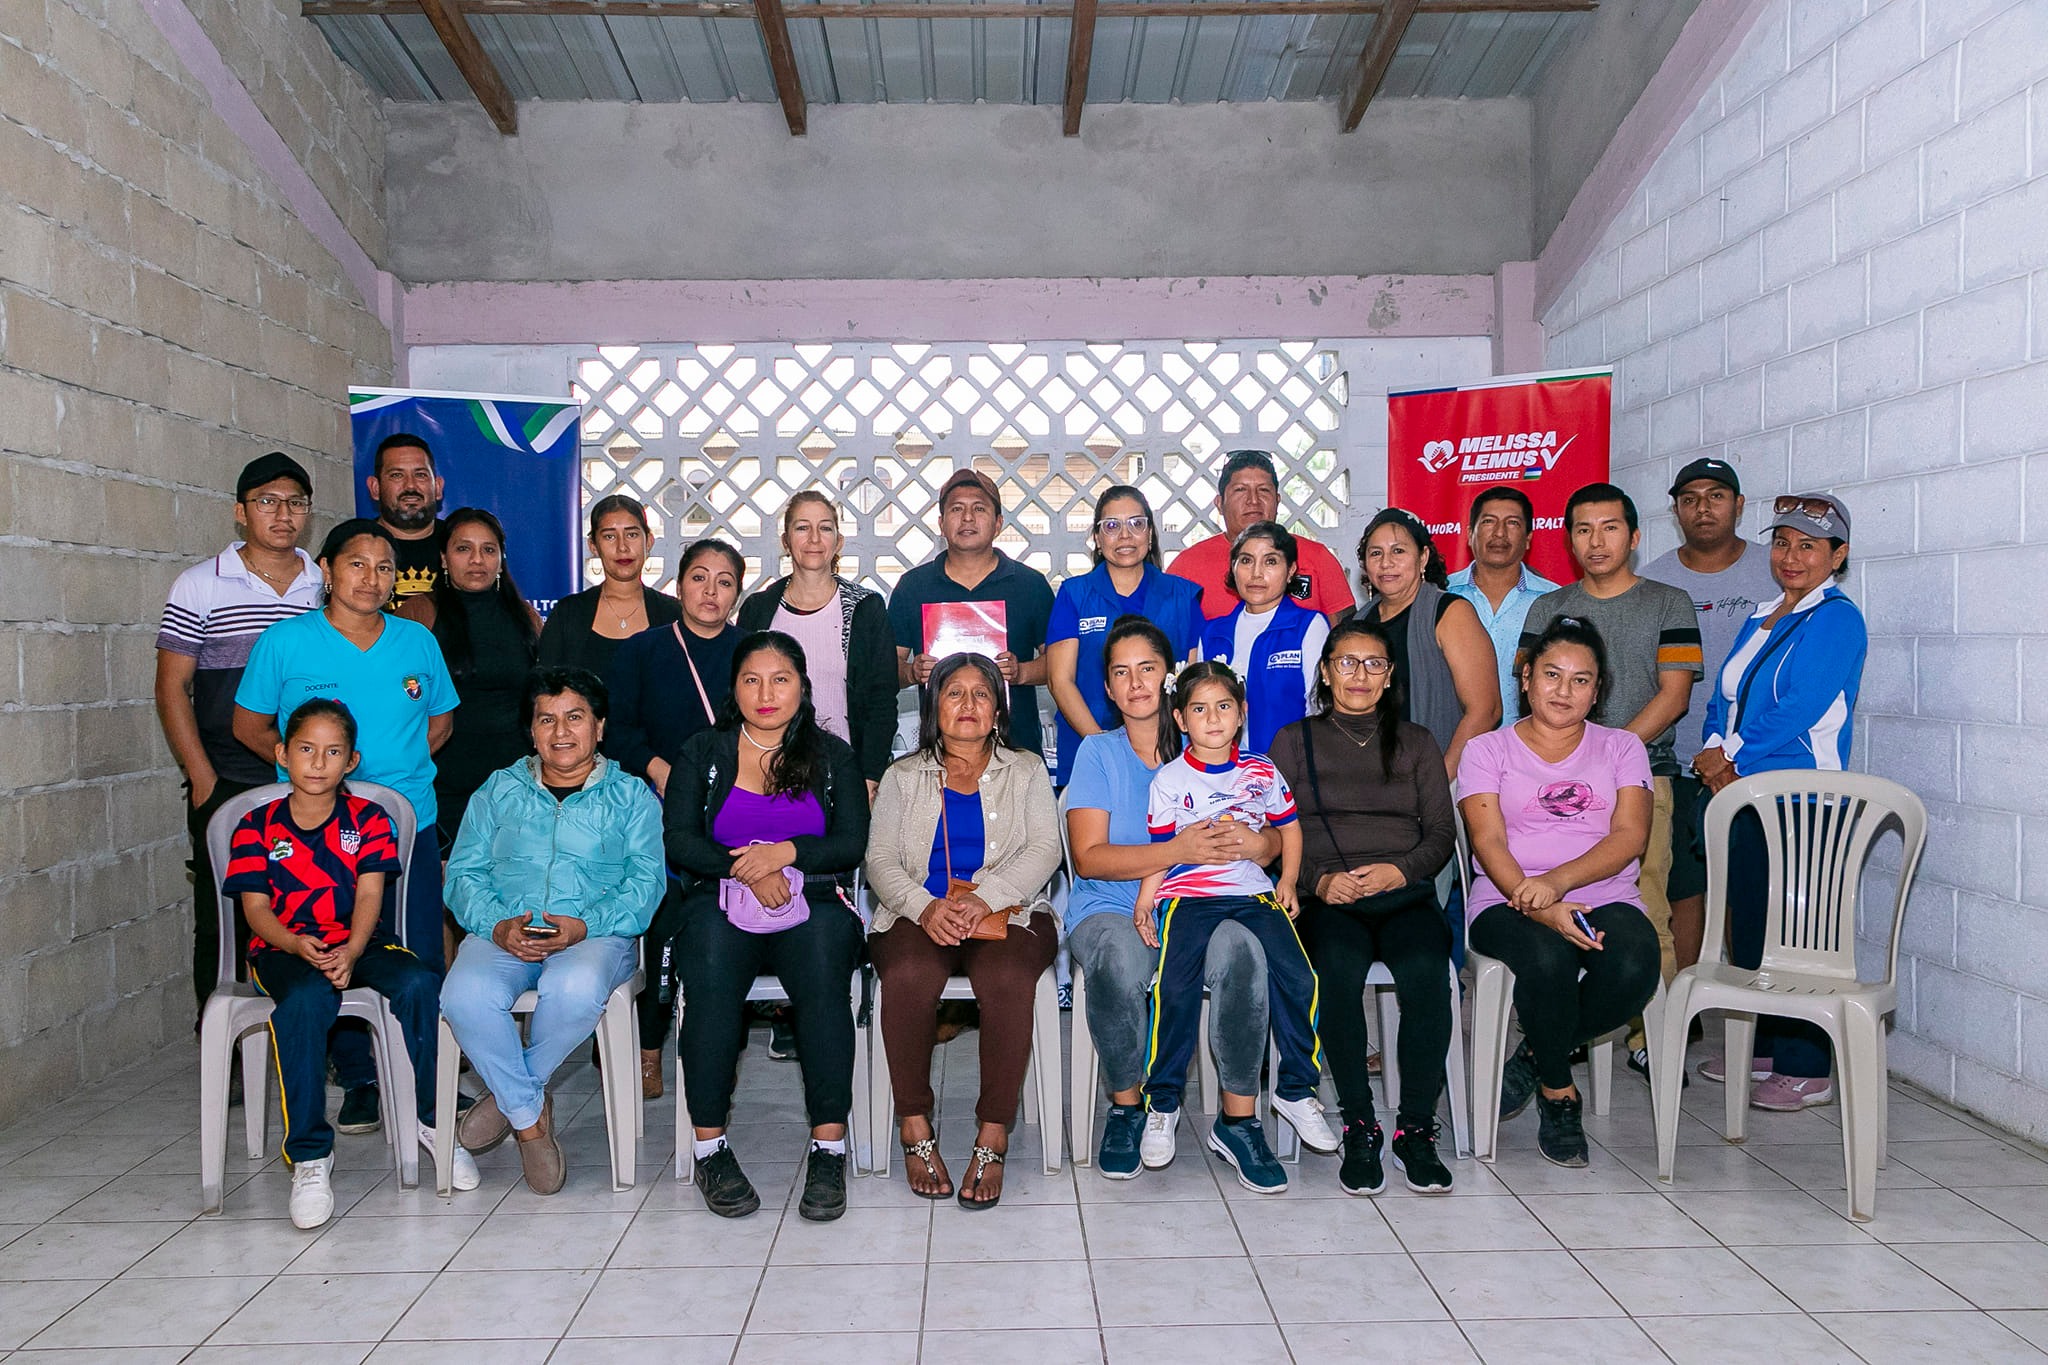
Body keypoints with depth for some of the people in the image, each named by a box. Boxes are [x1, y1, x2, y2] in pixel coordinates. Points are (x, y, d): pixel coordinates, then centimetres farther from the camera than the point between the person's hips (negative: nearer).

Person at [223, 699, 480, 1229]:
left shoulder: (368, 819, 8)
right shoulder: (257, 827, 6)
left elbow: (369, 894, -4)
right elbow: (256, 907, -2)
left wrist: (351, 951, -23)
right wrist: (299, 946, -23)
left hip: (359, 942, 1)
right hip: (284, 949, -1)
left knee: (419, 984, -29)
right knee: (306, 1000, -36)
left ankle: (432, 1119, -8)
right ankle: (309, 1156, -28)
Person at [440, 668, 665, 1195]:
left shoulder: (631, 796, 14)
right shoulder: (498, 790, 21)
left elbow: (645, 882, 1)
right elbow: (464, 873, 10)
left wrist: (583, 926, -17)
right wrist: (497, 925, -11)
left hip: (597, 934, -2)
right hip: (504, 934, 2)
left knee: (574, 990, -37)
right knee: (465, 996, -32)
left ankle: (507, 1095, -8)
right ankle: (530, 1116, -11)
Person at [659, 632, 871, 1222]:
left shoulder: (832, 755, 15)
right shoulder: (703, 751, 15)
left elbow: (851, 843, 4)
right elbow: (678, 839, 4)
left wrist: (785, 853, -12)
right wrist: (745, 869, -11)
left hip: (812, 905, 0)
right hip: (721, 905, 0)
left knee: (823, 980, -32)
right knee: (711, 985, -32)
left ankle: (828, 1149, -30)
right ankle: (710, 1147, -24)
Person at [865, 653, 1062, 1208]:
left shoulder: (1026, 771, 17)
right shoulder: (903, 776, 18)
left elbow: (1044, 851, 2)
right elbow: (880, 861, 7)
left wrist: (983, 899, -15)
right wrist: (924, 906, -14)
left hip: (1007, 911, 0)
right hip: (919, 912, 1)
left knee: (1007, 978, -35)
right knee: (908, 976, -34)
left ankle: (993, 1135, -25)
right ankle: (914, 1126, -20)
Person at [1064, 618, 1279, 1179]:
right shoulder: (1098, 752, 6)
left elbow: (1275, 838, 8)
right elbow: (1089, 856, -7)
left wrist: (1256, 843, -18)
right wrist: (1179, 851, -20)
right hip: (1111, 908, -1)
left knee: (1242, 948, -33)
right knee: (1118, 960, -36)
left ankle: (1239, 1115, -18)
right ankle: (1126, 1106, -11)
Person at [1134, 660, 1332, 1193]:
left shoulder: (1262, 771, 13)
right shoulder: (1170, 779, 5)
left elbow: (1288, 826, 22)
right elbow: (1162, 848, 3)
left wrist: (1288, 883, 10)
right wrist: (1144, 900, -9)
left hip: (1254, 893, 3)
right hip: (1189, 895, -2)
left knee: (1296, 979, -16)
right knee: (1176, 990, -23)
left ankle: (1297, 1090, 6)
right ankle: (1162, 1104, -6)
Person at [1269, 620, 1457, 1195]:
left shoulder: (1416, 743, 20)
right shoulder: (1294, 742, 16)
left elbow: (1443, 832, 13)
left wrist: (1400, 869, -8)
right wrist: (1319, 879, -9)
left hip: (1404, 892, 1)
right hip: (1327, 898, -1)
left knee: (1426, 969, -32)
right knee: (1340, 966, -34)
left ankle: (1415, 1127, -20)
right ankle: (1359, 1128, -23)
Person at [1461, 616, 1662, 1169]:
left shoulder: (1621, 748, 17)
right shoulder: (1488, 750, 11)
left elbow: (1629, 837, 1)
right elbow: (1489, 844, -3)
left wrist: (1557, 882, -18)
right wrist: (1540, 909, -22)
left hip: (1605, 899, 2)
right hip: (1509, 902, -2)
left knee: (1634, 967, -32)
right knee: (1548, 959, -36)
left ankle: (1535, 1056, -5)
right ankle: (1558, 1092, -8)